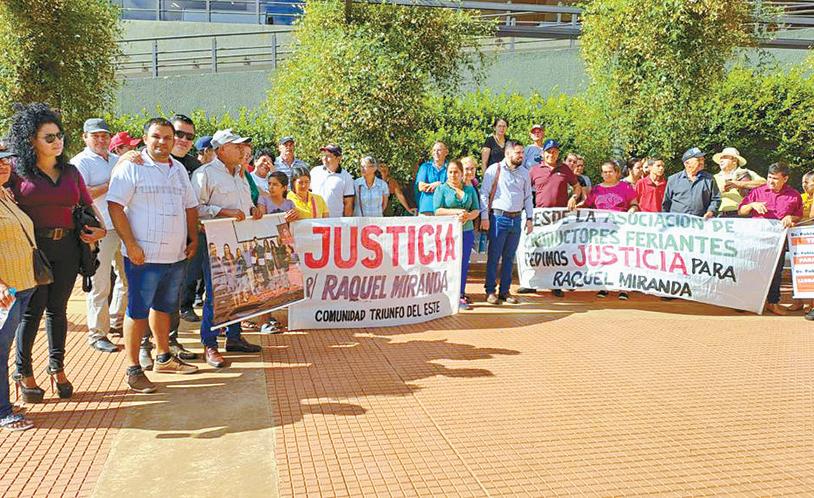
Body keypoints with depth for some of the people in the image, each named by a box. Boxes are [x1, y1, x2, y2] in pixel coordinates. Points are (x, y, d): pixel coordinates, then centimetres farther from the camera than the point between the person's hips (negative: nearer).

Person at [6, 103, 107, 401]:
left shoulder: (71, 172, 11)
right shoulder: (17, 172, -2)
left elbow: (88, 205, 16)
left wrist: (100, 229, 1)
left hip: (67, 246, 4)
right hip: (33, 249, -4)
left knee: (58, 309, 12)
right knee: (32, 310, 3)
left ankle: (57, 367, 25)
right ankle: (24, 371, 19)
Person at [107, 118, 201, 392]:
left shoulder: (179, 169, 14)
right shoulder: (131, 167, -7)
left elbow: (190, 206, 20)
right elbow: (115, 206, -12)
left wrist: (193, 239, 10)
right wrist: (131, 245, -17)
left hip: (176, 256, 7)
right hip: (144, 255, -6)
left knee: (164, 308, 18)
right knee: (138, 311, 0)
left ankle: (163, 358, 31)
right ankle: (133, 369, 10)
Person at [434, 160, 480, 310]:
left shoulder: (470, 189, 14)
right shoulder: (442, 189, 4)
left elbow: (476, 210, 9)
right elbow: (437, 210, -7)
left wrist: (468, 216, -13)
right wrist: (456, 212, -17)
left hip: (467, 231, 4)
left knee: (463, 264, 3)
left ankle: (460, 297, 10)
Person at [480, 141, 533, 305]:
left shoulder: (524, 173, 12)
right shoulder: (494, 170, -3)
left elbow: (528, 197, 16)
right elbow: (484, 193, -4)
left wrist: (529, 218, 9)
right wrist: (484, 217, -10)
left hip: (516, 218, 5)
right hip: (498, 217, -5)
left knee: (509, 257, 9)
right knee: (494, 256, -1)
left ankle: (505, 291, 18)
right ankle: (490, 291, 8)